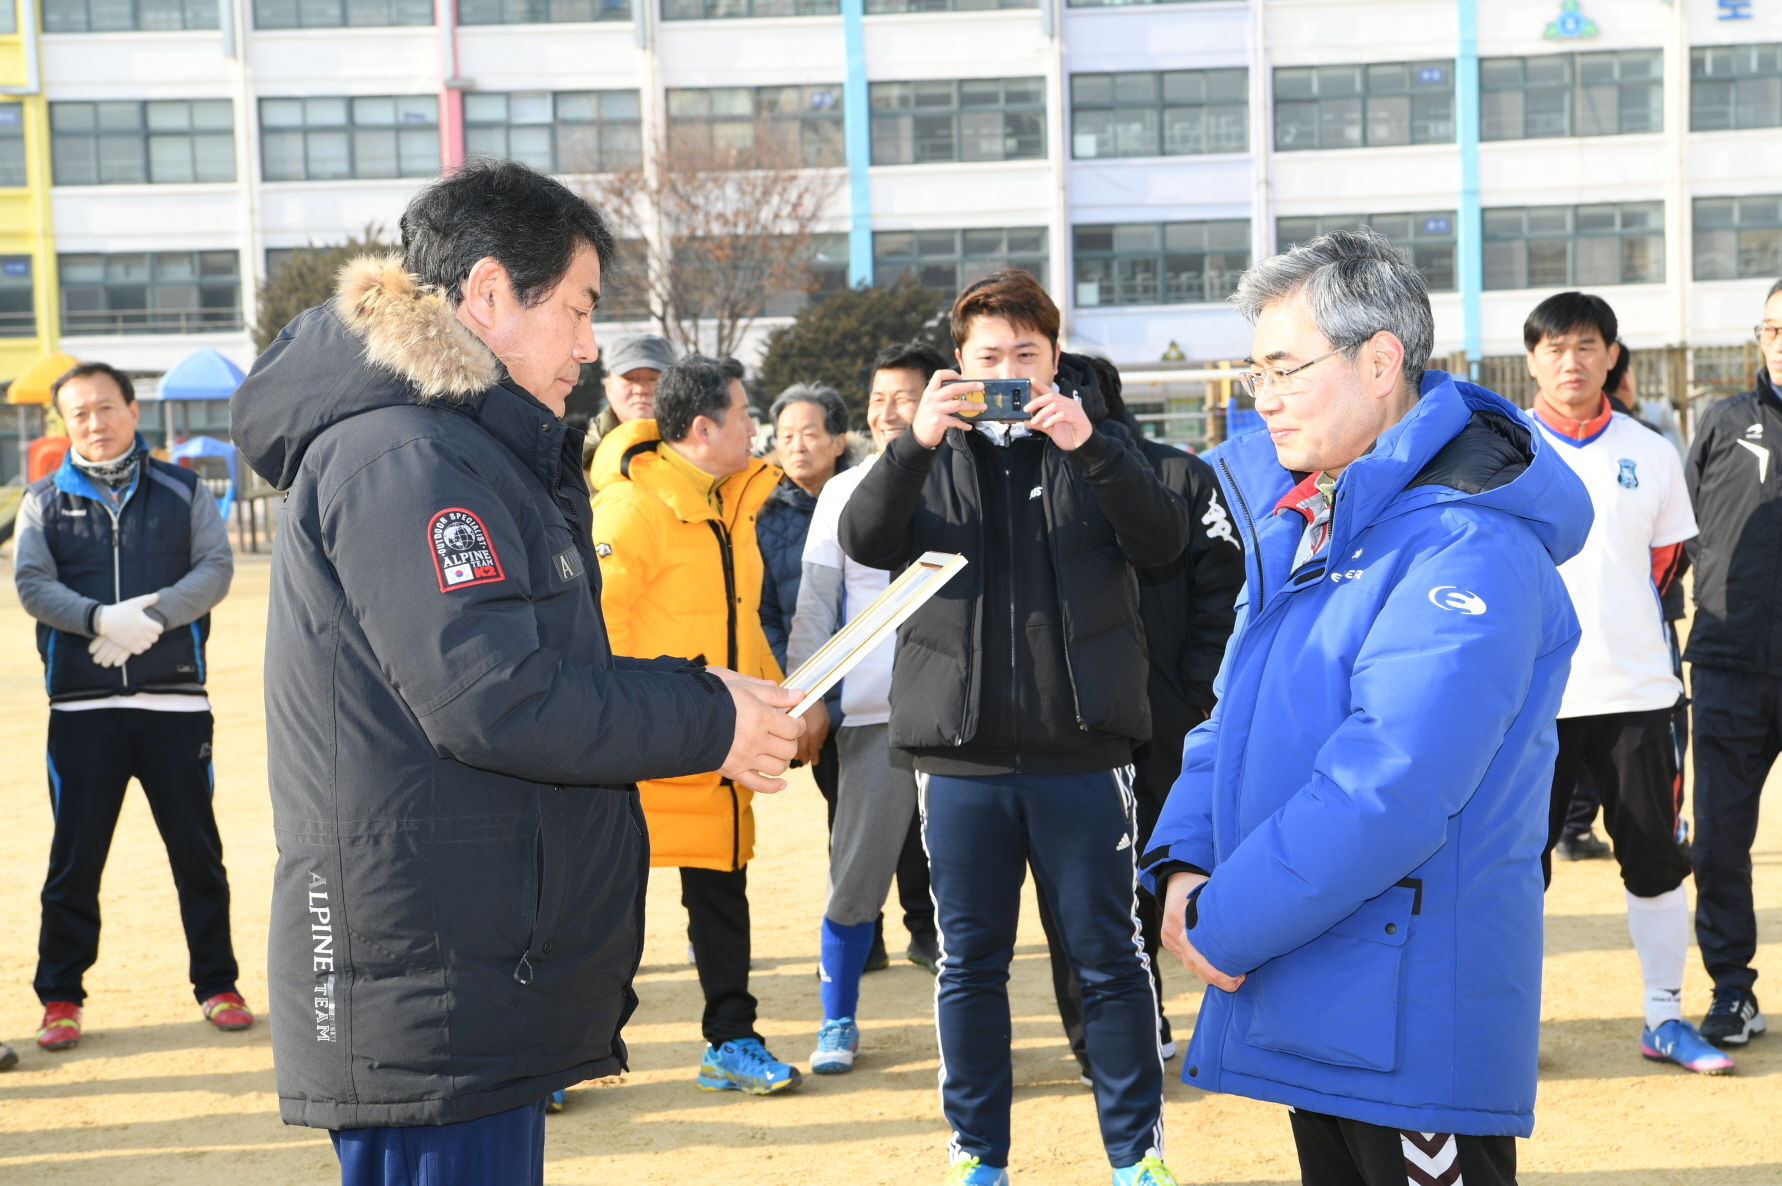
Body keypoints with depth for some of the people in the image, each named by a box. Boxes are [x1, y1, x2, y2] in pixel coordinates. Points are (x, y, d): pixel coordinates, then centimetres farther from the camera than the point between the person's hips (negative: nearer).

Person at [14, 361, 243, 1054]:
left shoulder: (182, 492, 10)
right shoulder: (45, 501, 10)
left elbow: (216, 569, -1)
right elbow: (33, 584, -2)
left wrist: (154, 613, -17)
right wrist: (101, 619, -19)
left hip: (175, 699, 0)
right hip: (81, 704, 0)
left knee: (197, 849, 5)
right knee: (75, 855, 4)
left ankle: (217, 985, 17)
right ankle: (60, 997, 16)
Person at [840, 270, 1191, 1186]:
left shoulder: (1095, 442, 7)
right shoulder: (935, 452, 8)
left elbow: (1164, 541, -8)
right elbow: (865, 541, -8)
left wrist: (1089, 448, -22)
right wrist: (915, 443, -24)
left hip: (1081, 748, -1)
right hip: (960, 751, 1)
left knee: (1108, 955, 5)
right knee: (969, 961, 9)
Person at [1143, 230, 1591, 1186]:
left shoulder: (1470, 546, -20)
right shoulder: (1295, 519, 10)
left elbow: (1389, 794, -27)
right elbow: (1235, 715, 13)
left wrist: (1224, 925, -19)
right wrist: (1184, 861, -4)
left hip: (1412, 1024, -8)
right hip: (1305, 1001, 8)